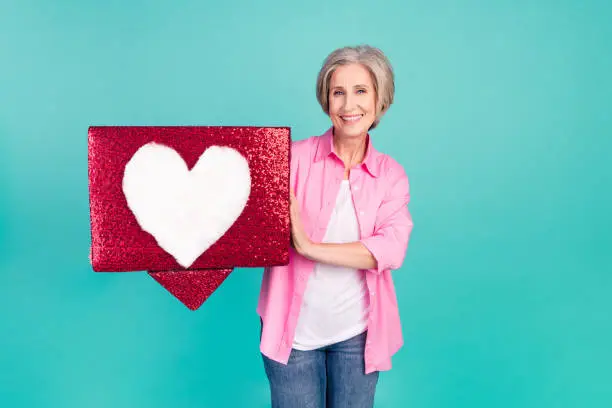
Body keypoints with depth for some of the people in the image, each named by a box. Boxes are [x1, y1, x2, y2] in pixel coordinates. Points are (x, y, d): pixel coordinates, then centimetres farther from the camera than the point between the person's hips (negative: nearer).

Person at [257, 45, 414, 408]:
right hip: (293, 329, -2)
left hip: (357, 333, 2)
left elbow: (392, 249, -14)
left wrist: (309, 246, -23)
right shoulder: (296, 157, -7)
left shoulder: (392, 175, 0)